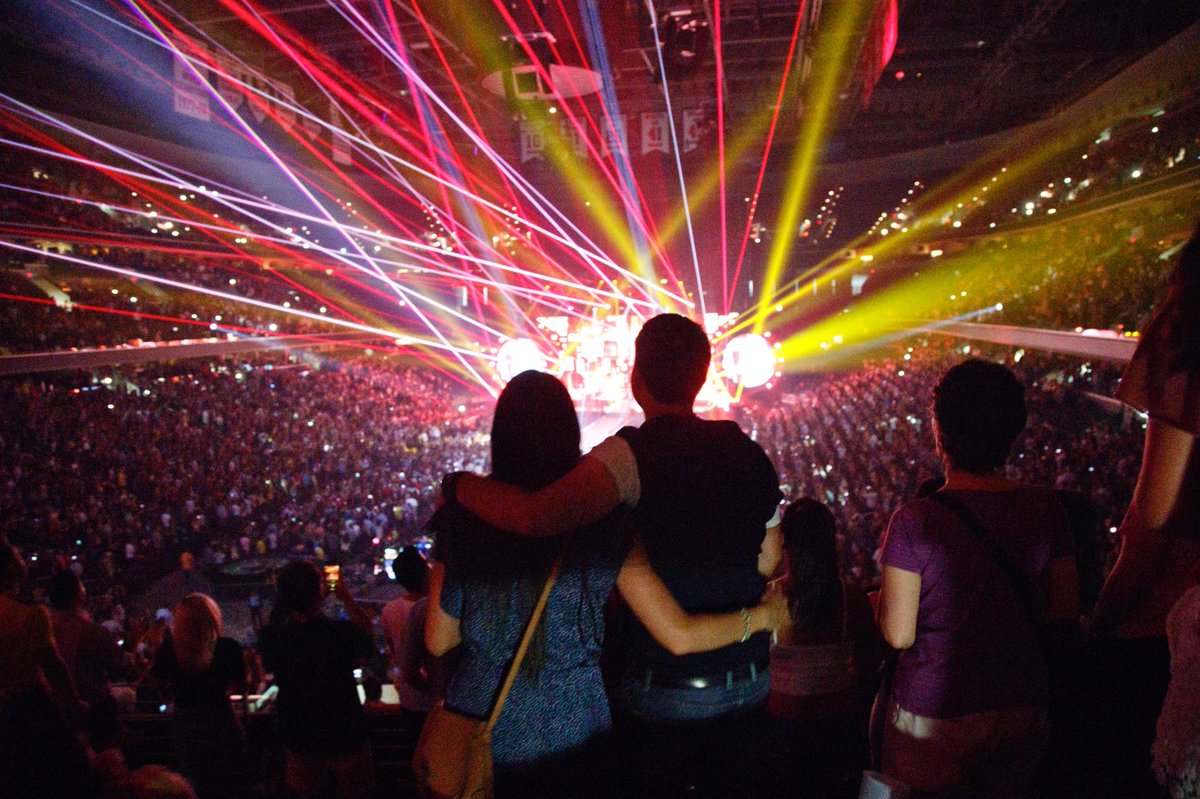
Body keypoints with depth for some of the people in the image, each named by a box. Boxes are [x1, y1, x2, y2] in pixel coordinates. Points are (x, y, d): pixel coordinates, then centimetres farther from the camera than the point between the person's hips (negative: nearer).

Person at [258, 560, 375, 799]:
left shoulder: (270, 637, -20)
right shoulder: (342, 633, -28)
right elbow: (368, 636, -4)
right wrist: (345, 596, 1)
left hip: (299, 739, 3)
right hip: (344, 737, -2)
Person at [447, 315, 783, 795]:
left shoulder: (632, 453, -20)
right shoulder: (749, 453, 0)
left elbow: (532, 517, -35)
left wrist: (461, 484, -17)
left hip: (661, 700, -5)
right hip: (749, 687, 5)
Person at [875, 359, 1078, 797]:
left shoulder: (914, 521, -21)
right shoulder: (1046, 510, -8)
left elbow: (898, 634, -17)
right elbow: (1065, 610, 1)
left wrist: (889, 573, 1)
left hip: (934, 716, -3)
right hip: (1023, 709, 4)